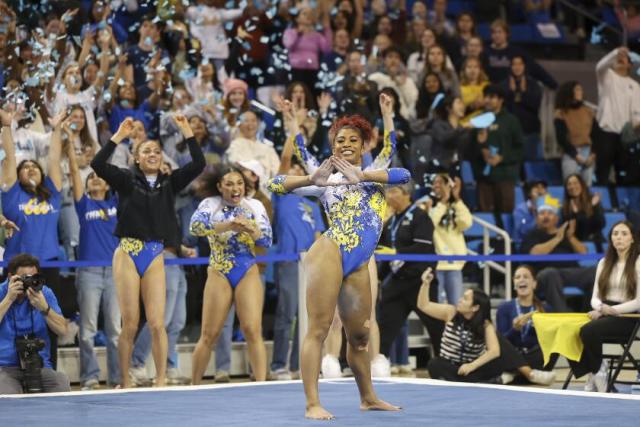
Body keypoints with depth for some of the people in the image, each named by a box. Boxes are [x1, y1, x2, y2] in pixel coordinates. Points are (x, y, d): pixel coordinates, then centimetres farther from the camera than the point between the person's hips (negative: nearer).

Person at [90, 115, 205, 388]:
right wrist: (119, 136, -15)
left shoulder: (169, 183, 9)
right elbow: (98, 164, -12)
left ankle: (161, 382, 2)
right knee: (130, 324, -1)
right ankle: (124, 383, 9)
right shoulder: (127, 180, 3)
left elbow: (198, 164, 0)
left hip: (155, 256, 2)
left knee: (157, 323, -3)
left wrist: (187, 132, -4)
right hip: (128, 254, -2)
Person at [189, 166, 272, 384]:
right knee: (209, 334, 2)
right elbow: (195, 226, -21)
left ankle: (261, 383, -11)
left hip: (248, 274, 1)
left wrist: (250, 229, -24)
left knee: (253, 331, -10)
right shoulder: (211, 204, -2)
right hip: (219, 274, -1)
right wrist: (227, 225, -35)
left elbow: (267, 240, -3)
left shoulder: (255, 206, 4)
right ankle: (194, 384, 15)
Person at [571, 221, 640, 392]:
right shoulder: (604, 262, 16)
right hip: (604, 314, 5)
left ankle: (597, 370, -11)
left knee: (589, 331, -34)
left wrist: (612, 309, -16)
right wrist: (599, 308, -10)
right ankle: (593, 376, -13)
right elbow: (595, 297, 13)